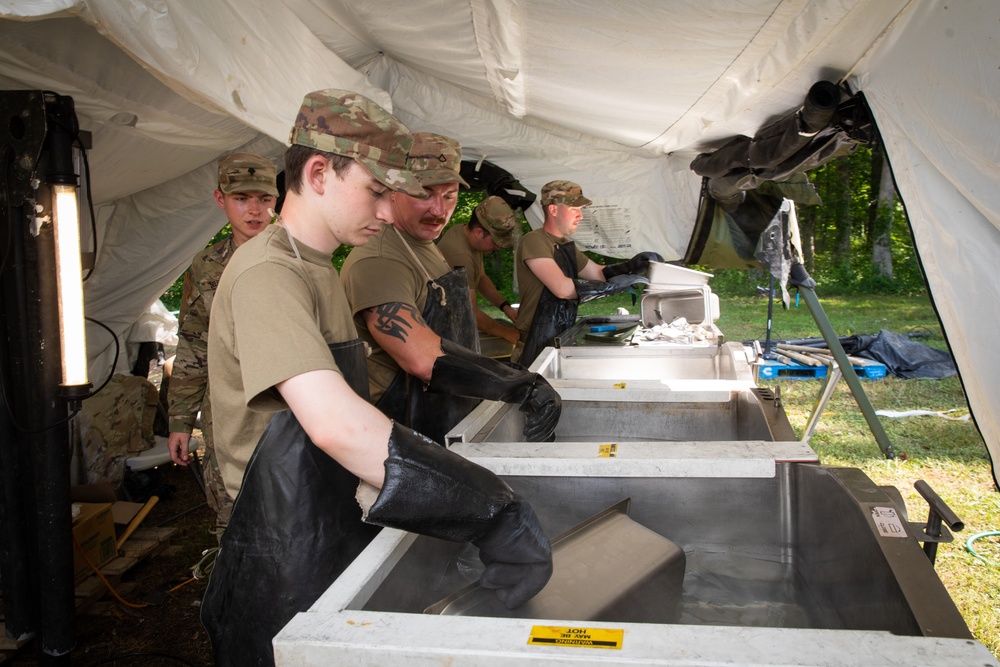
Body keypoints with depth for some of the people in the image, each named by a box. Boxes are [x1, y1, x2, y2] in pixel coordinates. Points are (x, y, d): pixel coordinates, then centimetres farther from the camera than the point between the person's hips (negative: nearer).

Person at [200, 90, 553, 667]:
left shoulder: (317, 269, 12)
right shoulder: (268, 273, -21)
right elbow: (336, 424, -35)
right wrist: (493, 510, -34)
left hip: (333, 538, 9)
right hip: (286, 570, -9)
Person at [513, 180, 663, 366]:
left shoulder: (567, 246, 13)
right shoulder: (534, 241, -16)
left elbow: (599, 272, 19)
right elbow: (562, 288, -26)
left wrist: (631, 266, 0)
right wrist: (612, 286, -21)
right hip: (537, 348, -8)